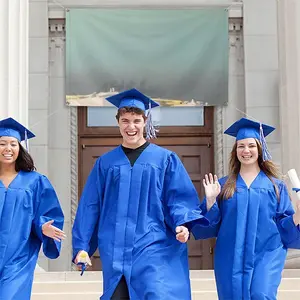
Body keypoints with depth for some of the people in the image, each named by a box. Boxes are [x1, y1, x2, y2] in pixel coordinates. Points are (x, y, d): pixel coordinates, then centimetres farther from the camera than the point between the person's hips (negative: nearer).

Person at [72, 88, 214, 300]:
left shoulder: (166, 159, 5)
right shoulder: (105, 163, 12)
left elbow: (179, 199, 1)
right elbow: (90, 207, 12)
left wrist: (182, 224, -19)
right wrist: (81, 246, 7)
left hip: (155, 250, -2)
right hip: (116, 253, 3)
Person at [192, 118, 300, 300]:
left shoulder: (275, 186, 7)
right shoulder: (224, 186, 8)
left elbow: (285, 225, 5)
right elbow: (210, 225, 4)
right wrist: (210, 200, -11)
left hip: (265, 255, -1)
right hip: (232, 257, 1)